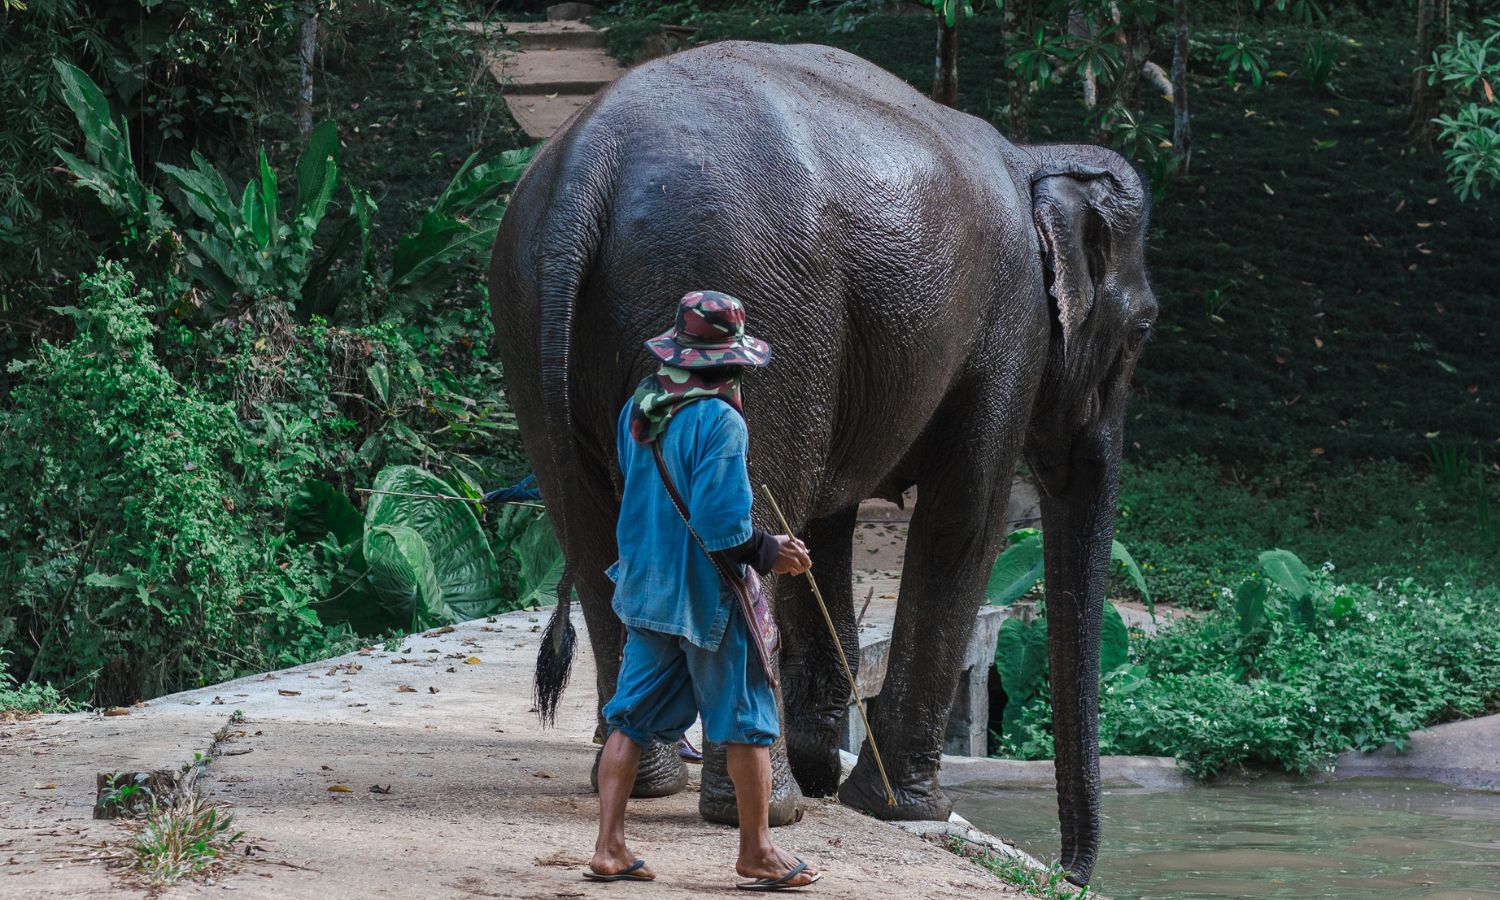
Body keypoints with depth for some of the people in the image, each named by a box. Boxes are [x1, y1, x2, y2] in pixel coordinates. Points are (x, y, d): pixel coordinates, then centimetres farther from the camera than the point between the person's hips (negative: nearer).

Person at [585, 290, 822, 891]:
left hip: (644, 587, 7)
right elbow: (721, 525, -24)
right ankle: (757, 852, 13)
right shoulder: (720, 421, -20)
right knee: (746, 720, 6)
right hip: (707, 594, -7)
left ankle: (609, 847, 7)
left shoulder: (638, 409, 4)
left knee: (633, 715, 10)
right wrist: (769, 554, -9)